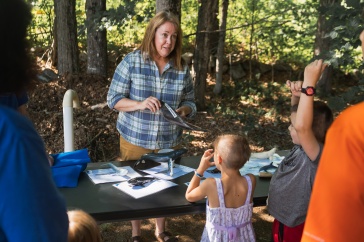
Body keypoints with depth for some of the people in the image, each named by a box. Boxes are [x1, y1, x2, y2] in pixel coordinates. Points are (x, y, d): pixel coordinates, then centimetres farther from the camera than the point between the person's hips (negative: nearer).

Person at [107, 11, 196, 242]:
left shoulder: (182, 68, -2)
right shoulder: (131, 62, -11)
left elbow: (191, 102, 6)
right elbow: (114, 99, -9)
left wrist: (183, 110, -18)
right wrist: (139, 104, -26)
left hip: (169, 142, 3)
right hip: (135, 140, -2)